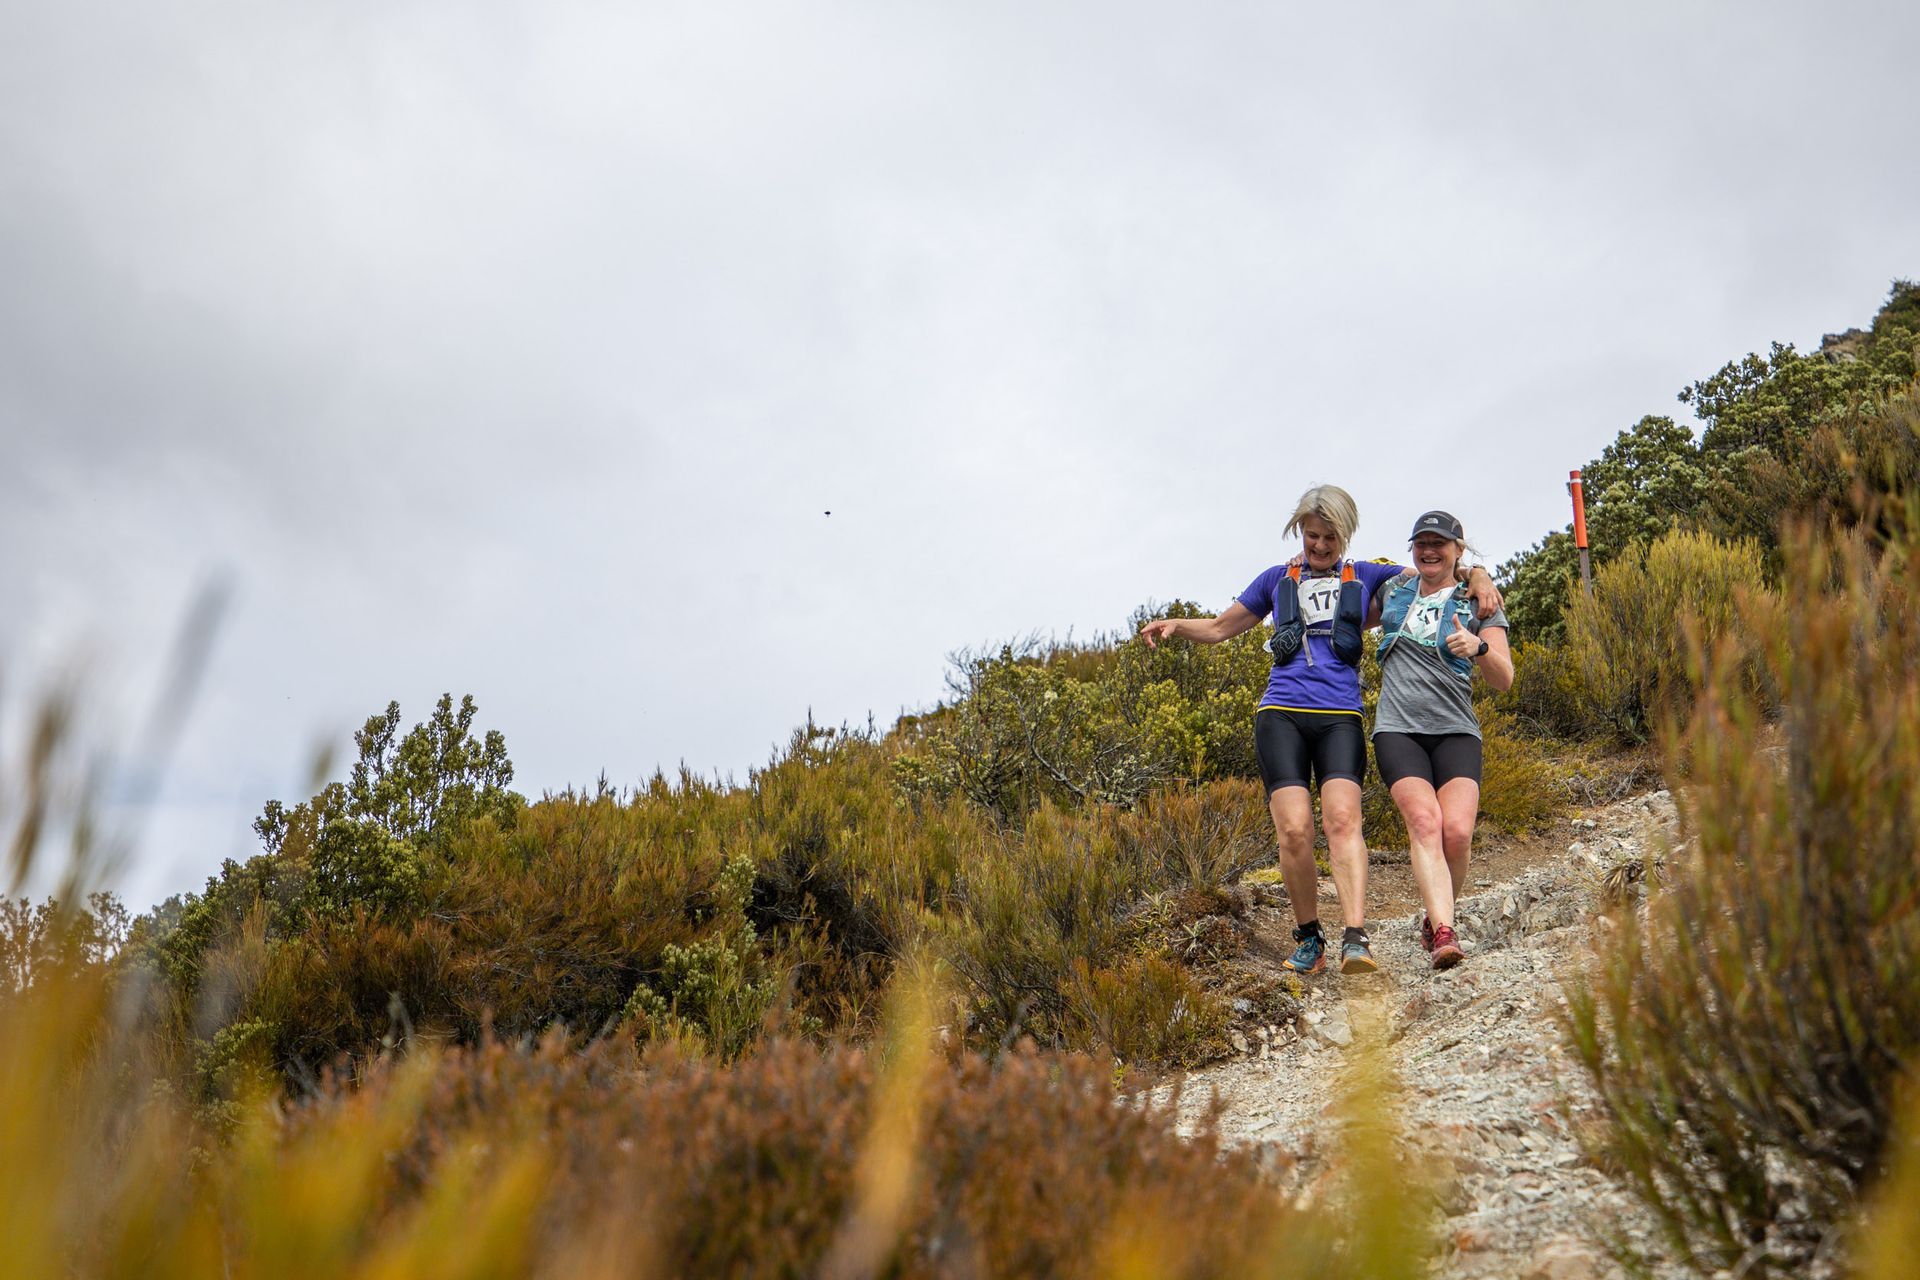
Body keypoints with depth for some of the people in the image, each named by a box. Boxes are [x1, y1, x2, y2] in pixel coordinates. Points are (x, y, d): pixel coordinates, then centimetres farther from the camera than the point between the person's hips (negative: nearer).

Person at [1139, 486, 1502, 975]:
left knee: (1342, 818, -22)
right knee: (1294, 830, -14)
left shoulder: (1366, 577, 17)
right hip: (1281, 714, 1)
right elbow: (1219, 628, 26)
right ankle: (1308, 938, 2)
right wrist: (1174, 625, 9)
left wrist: (1480, 580, -1)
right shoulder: (1277, 580, 20)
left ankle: (1356, 939, -30)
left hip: (1340, 716, -1)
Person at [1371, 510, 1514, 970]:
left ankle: (1434, 920, 6)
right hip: (1397, 729, 1)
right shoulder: (1395, 590, 16)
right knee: (1423, 821, -22)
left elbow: (1504, 679, -2)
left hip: (1455, 730, -1)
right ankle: (1445, 934, -33)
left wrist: (1479, 648, -22)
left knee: (1457, 832, -19)